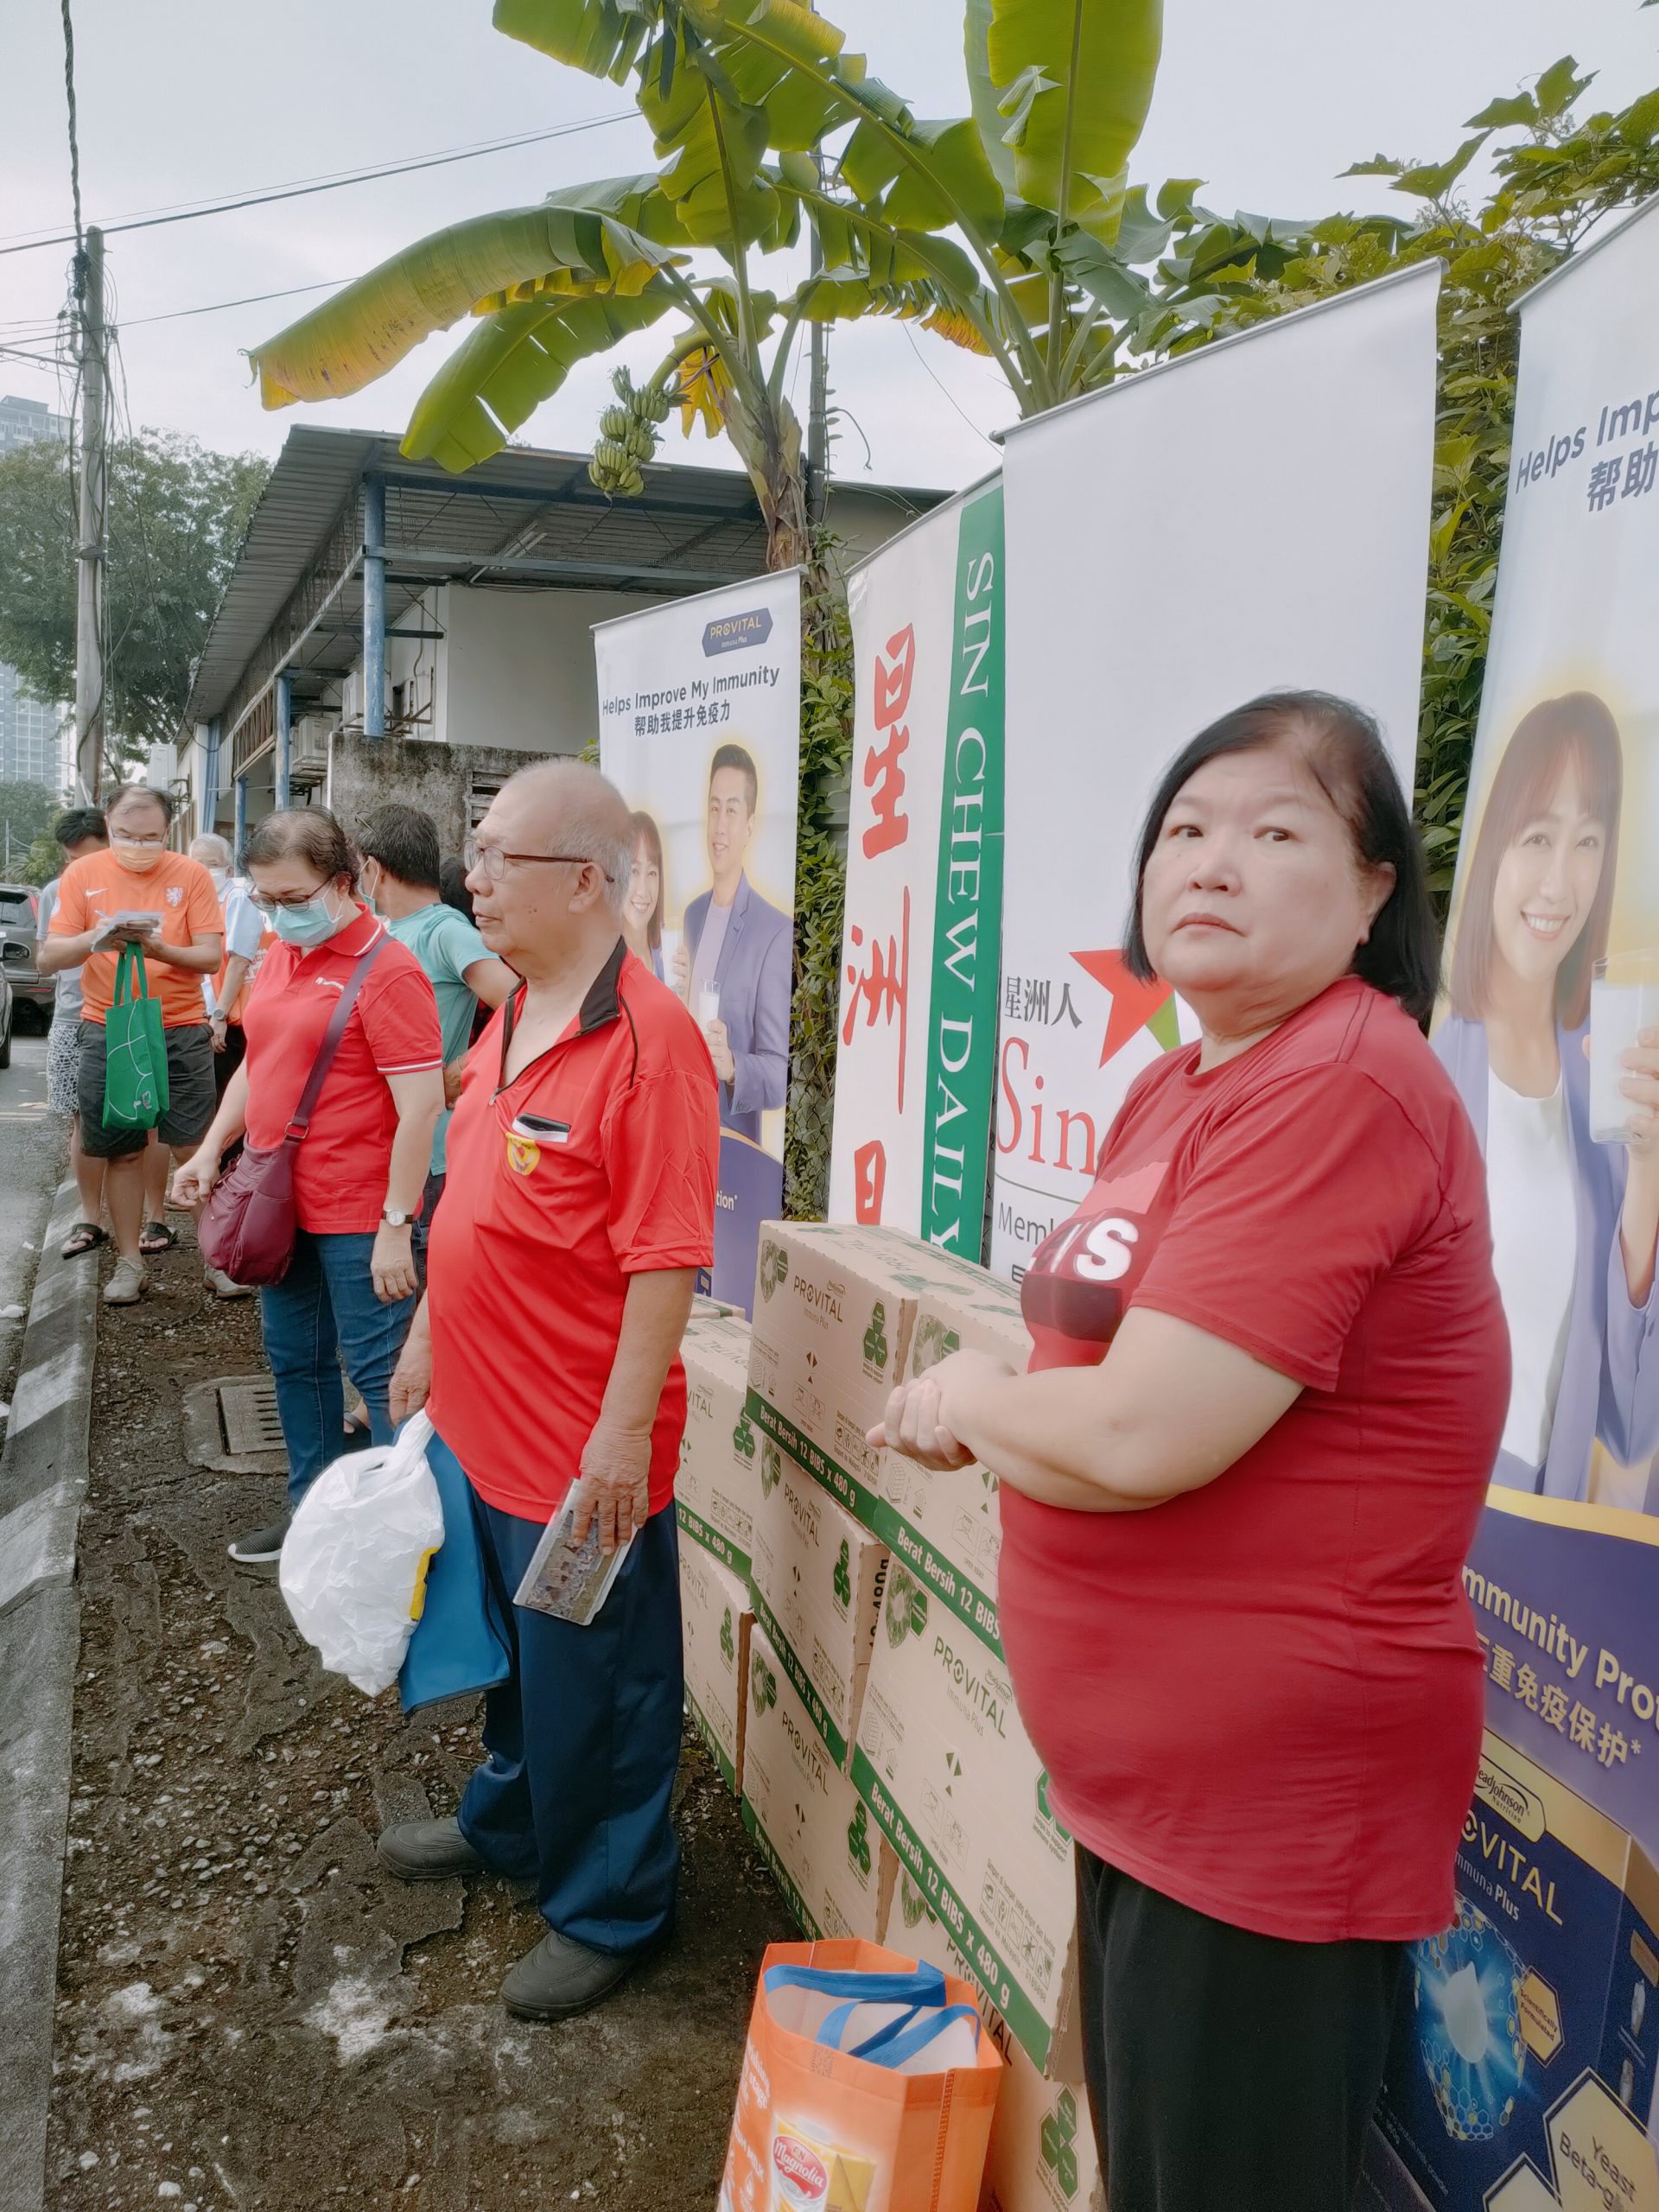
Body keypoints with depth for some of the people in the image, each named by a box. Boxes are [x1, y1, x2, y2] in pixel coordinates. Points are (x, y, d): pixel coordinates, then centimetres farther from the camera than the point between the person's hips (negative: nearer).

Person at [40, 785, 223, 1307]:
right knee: (122, 1152, 7)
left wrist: (159, 949, -25)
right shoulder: (82, 875, 1)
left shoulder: (190, 875, -3)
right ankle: (129, 1261, 18)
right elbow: (49, 959, -4)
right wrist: (94, 938, -24)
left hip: (181, 1032, -1)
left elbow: (211, 957, -7)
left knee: (195, 1149, -2)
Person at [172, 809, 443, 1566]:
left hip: (356, 1217, -8)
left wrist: (395, 1227, -20)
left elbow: (421, 1108, -19)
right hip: (281, 1204, 8)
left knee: (379, 1374, 1)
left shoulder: (386, 971, -16)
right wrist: (210, 1150, 13)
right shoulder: (281, 957, 10)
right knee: (296, 1362, 18)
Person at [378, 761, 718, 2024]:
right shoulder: (512, 1018, 7)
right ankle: (509, 1824, 50)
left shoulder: (646, 1036, -22)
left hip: (586, 1449, -8)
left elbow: (665, 1260, -24)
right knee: (516, 1648, 27)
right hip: (484, 1420, 9)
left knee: (595, 1682, 11)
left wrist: (622, 1432, -22)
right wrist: (428, 1341, 20)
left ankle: (609, 1909, 32)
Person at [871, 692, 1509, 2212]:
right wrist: (993, 1418, -2)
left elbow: (1142, 1436, -28)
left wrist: (968, 1393, -10)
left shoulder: (1346, 1091, -24)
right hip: (1146, 1773, 9)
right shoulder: (1182, 1084, 8)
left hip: (1276, 1799, -9)